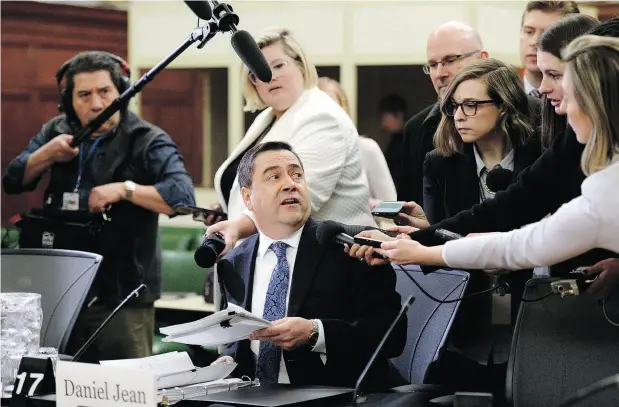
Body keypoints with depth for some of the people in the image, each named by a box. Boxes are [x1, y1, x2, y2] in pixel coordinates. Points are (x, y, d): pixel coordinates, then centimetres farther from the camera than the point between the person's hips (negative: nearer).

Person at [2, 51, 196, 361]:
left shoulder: (147, 142, -8)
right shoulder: (56, 133, 9)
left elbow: (183, 196, -21)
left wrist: (125, 189, -27)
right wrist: (46, 155, -8)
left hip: (122, 297, -5)